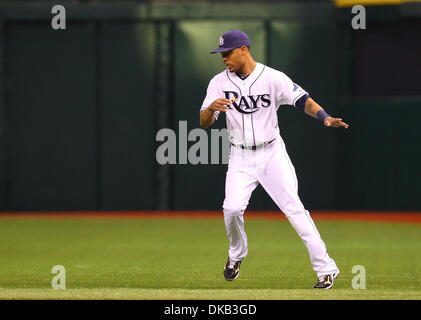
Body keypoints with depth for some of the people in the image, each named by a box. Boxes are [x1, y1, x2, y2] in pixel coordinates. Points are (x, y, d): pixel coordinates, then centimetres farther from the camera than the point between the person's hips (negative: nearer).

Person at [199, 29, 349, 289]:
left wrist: (325, 117, -29)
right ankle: (236, 255, 14)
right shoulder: (219, 83, 0)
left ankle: (326, 268, -7)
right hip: (240, 158, 2)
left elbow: (303, 100, -10)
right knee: (232, 208, -16)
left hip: (272, 153, -2)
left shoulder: (272, 78, -7)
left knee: (294, 208, -10)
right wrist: (212, 107, -26)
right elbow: (204, 123, -3)